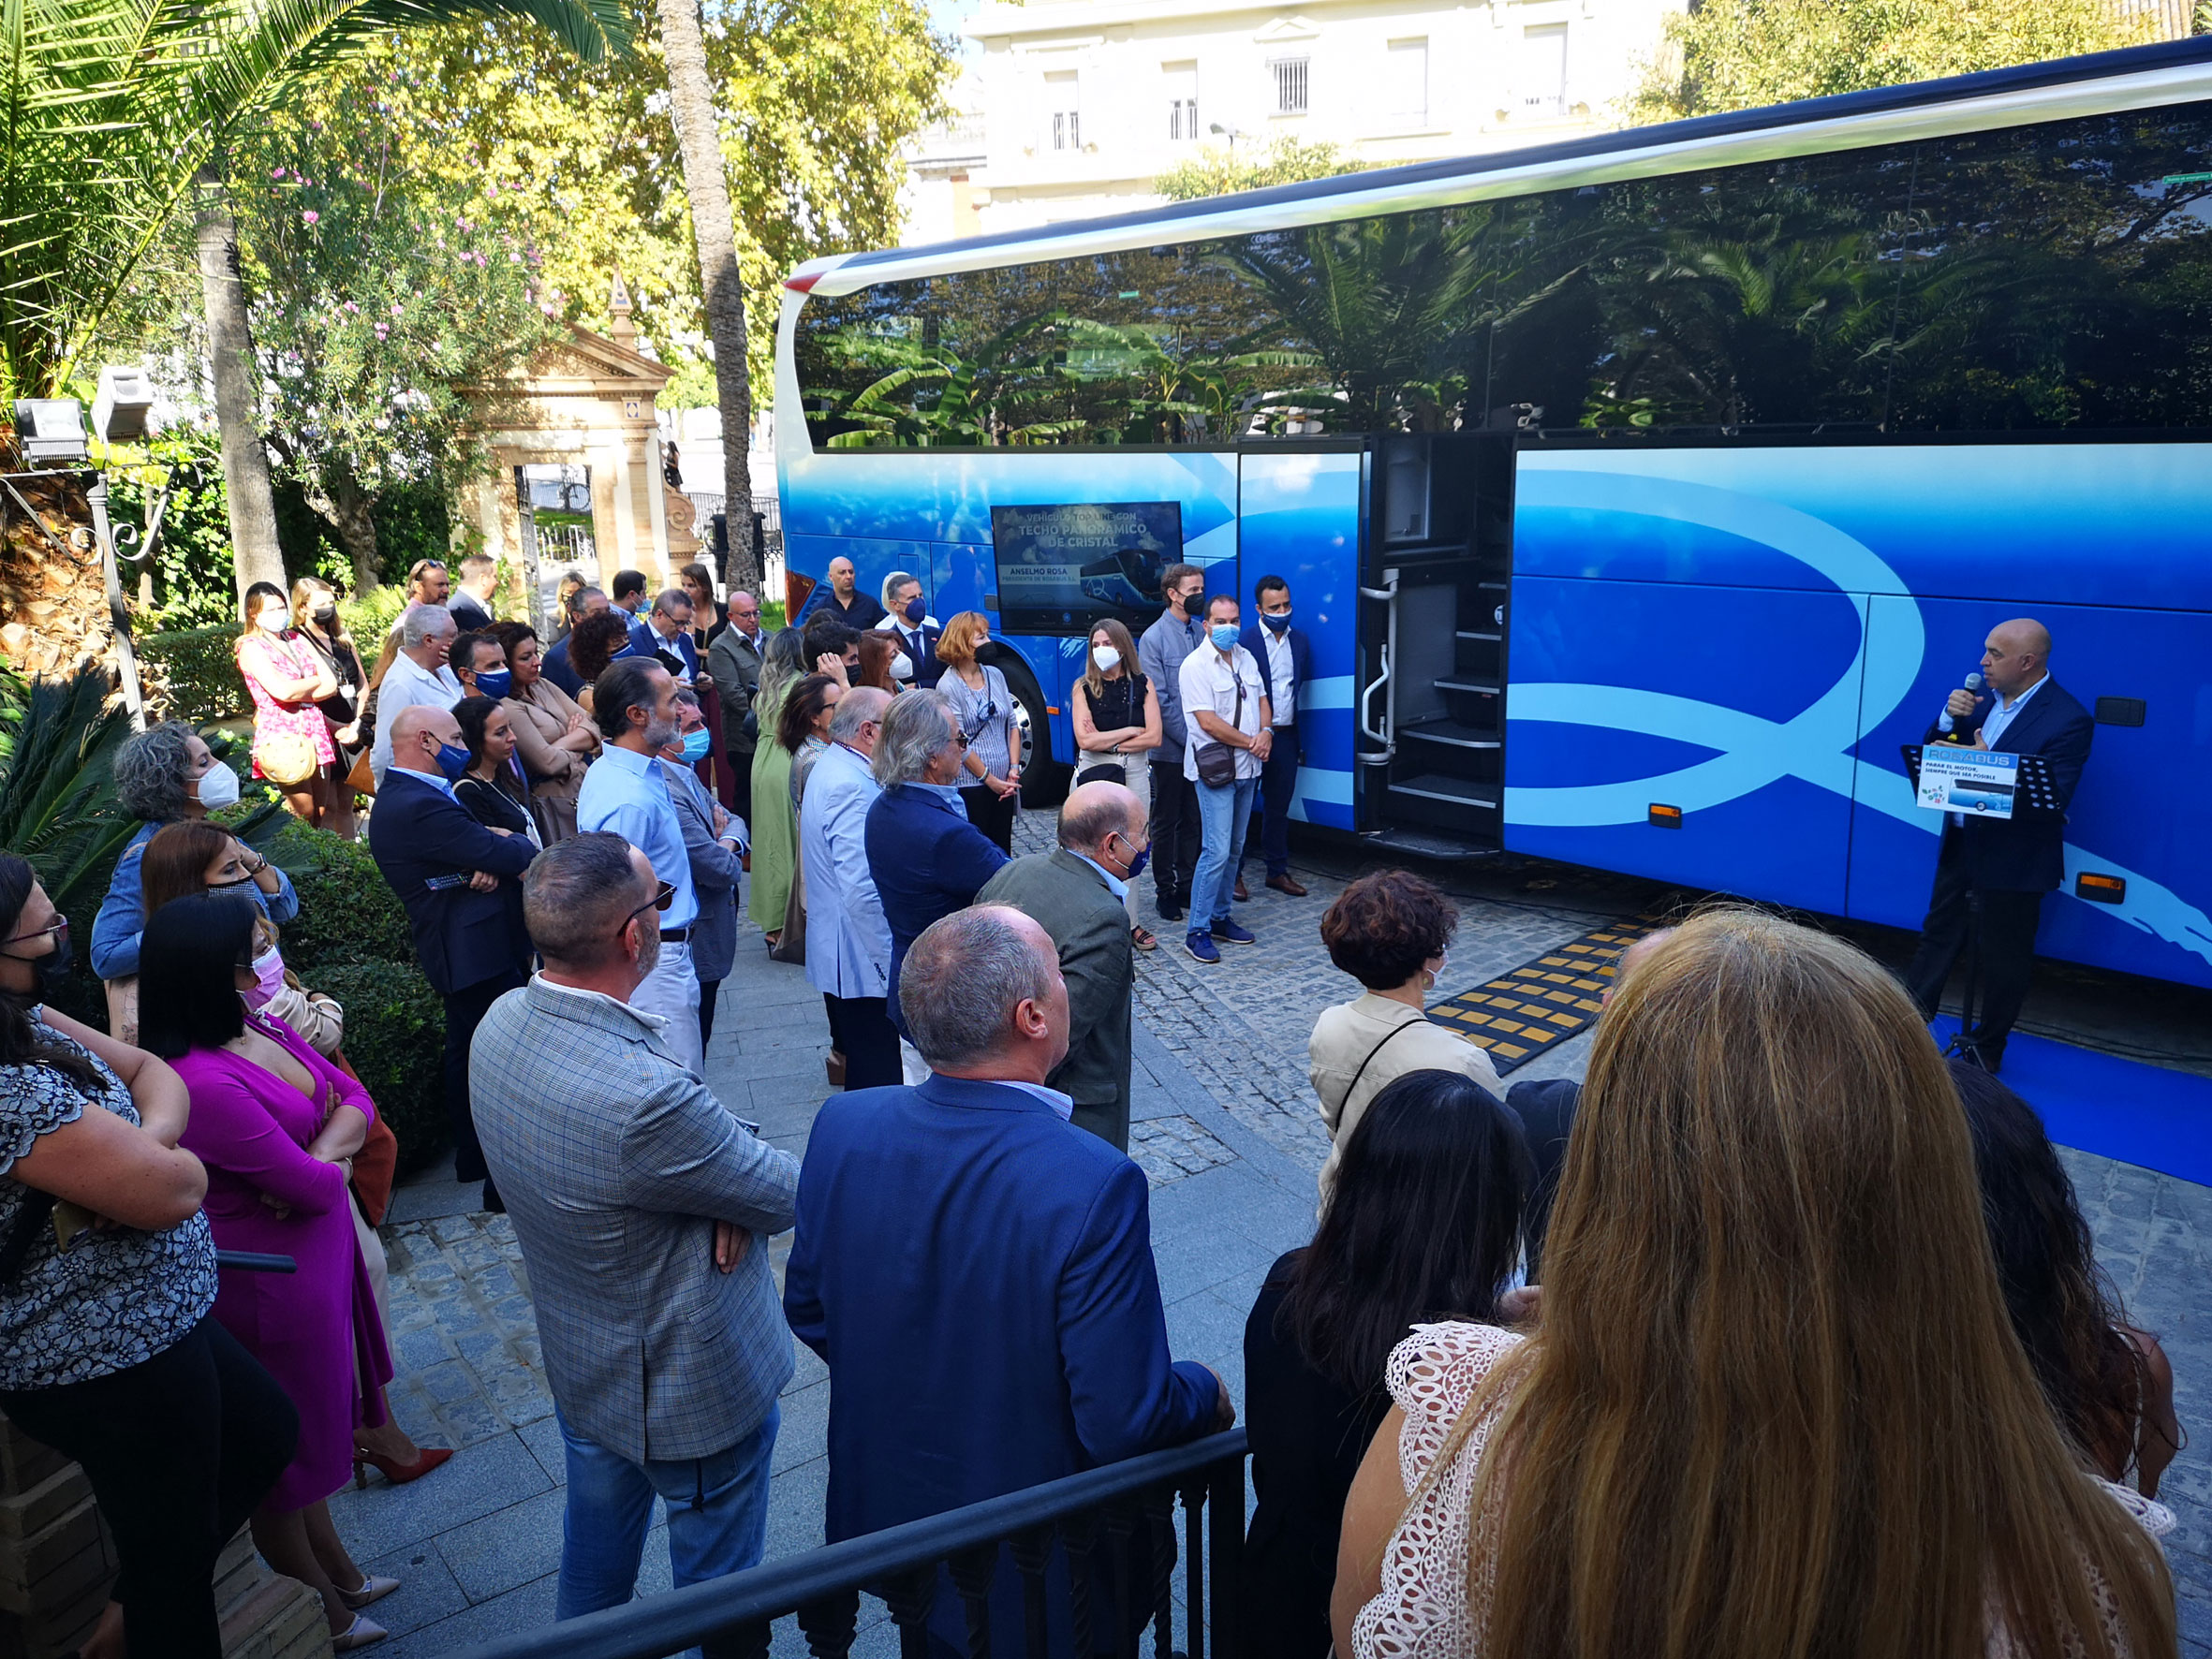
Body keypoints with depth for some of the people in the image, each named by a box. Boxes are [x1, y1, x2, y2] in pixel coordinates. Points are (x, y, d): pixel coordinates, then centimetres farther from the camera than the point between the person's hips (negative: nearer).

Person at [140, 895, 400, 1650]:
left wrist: (319, 1155, -16)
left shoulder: (262, 1027, -3)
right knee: (285, 1445, 14)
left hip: (315, 1255, 8)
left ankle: (339, 1572, 46)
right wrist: (328, 1165, -3)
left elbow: (352, 1096, 2)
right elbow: (310, 1188, -26)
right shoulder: (205, 1082, -31)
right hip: (268, 1281, -8)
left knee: (314, 1424, 25)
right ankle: (324, 1612, 36)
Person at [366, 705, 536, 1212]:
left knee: (466, 1053, 21)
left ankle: (471, 1157, 36)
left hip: (458, 955, 11)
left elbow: (479, 848, 7)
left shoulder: (399, 797, 11)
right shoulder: (421, 806, -23)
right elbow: (506, 854, -24)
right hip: (481, 956, -11)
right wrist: (517, 845, -1)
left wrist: (494, 859, -16)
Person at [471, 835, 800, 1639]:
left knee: (596, 1549, 32)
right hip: (692, 1383, -8)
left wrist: (725, 1180, -18)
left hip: (579, 1360, 8)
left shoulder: (502, 1023, -14)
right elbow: (788, 1194, -23)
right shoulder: (645, 1099, -40)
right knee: (717, 1577, 19)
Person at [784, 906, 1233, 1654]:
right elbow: (1125, 1424, -28)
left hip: (888, 1516, 5)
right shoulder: (1094, 1186, -35)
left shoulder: (842, 1126, -18)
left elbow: (808, 1311, -2)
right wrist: (1207, 1395, -7)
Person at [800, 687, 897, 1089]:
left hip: (836, 954, 11)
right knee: (877, 1082, -3)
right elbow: (862, 892, -28)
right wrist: (892, 963, -22)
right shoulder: (852, 788, -22)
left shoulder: (831, 768, 13)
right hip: (865, 963, -11)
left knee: (860, 1065, 21)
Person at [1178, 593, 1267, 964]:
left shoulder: (1246, 658, 11)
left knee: (1234, 848, 12)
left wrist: (1266, 732, -2)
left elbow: (1260, 699, 19)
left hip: (1247, 767, 8)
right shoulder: (1196, 665, -12)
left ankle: (1220, 917, 24)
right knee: (1217, 850, -12)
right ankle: (1197, 932, -5)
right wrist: (1250, 742, -11)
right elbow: (1209, 722, -17)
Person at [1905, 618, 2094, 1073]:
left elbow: (2052, 800, -23)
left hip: (2013, 859, -7)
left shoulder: (2067, 719, -18)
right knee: (1938, 936, 16)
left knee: (2002, 958, 9)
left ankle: (1986, 1050, 24)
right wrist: (1950, 718, -13)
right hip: (1961, 843, 7)